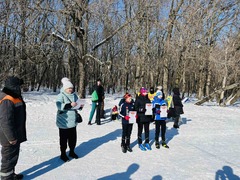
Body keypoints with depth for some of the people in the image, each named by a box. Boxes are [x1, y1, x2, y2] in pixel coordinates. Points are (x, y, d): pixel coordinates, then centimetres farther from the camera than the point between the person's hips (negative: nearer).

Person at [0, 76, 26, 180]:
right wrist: (11, 137, -23)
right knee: (9, 157, 4)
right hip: (10, 138, -11)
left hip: (15, 135, 11)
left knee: (13, 155, 24)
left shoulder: (14, 98, 9)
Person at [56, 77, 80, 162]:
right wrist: (70, 105, -34)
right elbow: (59, 106, -25)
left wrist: (80, 106, -6)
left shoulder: (74, 95, 8)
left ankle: (72, 152, 33)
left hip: (72, 121, 6)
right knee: (63, 138, 6)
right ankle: (63, 154, 22)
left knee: (73, 137, 15)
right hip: (64, 122, -5)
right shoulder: (61, 95, -10)